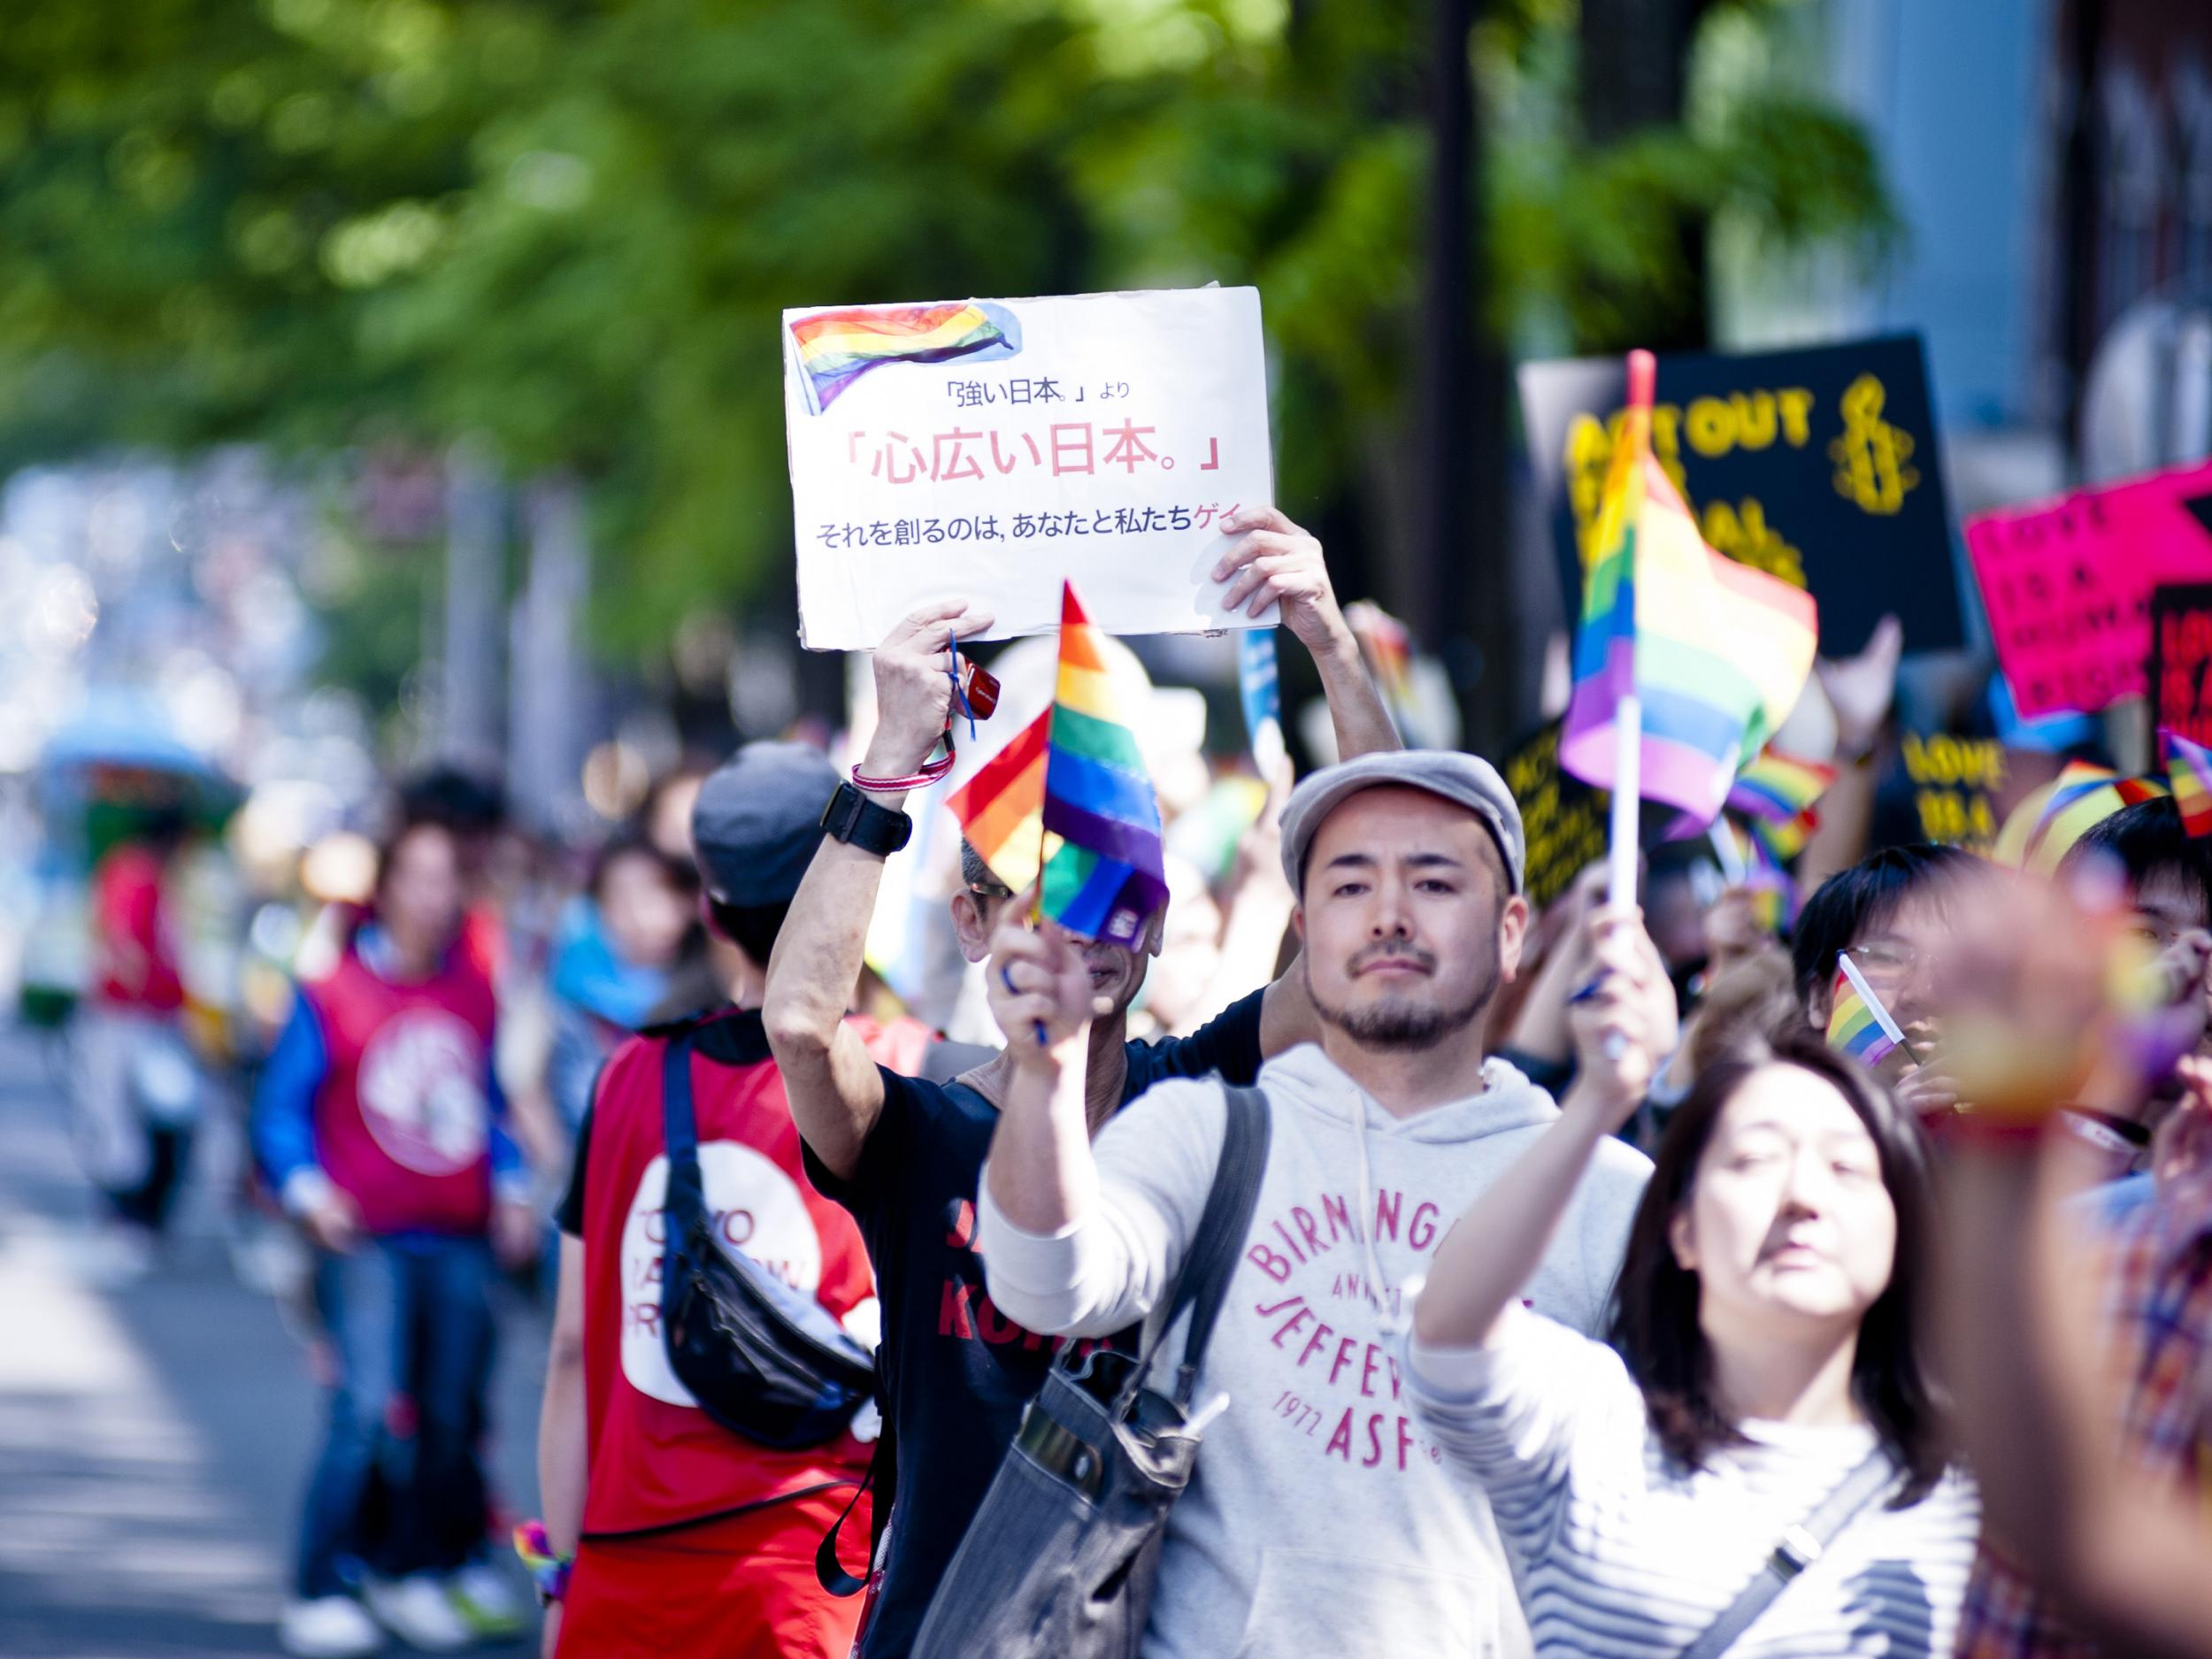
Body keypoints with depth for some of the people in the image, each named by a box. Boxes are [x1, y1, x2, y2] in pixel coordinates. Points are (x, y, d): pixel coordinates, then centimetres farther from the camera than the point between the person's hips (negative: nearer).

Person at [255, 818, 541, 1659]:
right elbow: (281, 1109, -1)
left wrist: (511, 1189, 10)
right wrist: (307, 1190, -16)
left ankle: (413, 1573, 22)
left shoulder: (474, 994, 10)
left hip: (457, 1240, 5)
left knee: (449, 1414, 6)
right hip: (366, 1238, -5)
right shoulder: (332, 995, -3)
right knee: (365, 1408, -14)